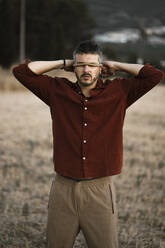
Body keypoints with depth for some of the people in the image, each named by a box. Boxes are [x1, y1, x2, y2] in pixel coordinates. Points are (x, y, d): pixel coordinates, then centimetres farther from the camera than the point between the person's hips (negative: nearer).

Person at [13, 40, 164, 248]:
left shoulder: (117, 92, 3)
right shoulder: (58, 91, 6)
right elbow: (21, 71, 6)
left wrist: (115, 66, 6)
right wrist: (62, 64, 8)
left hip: (100, 191, -1)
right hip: (63, 190, 1)